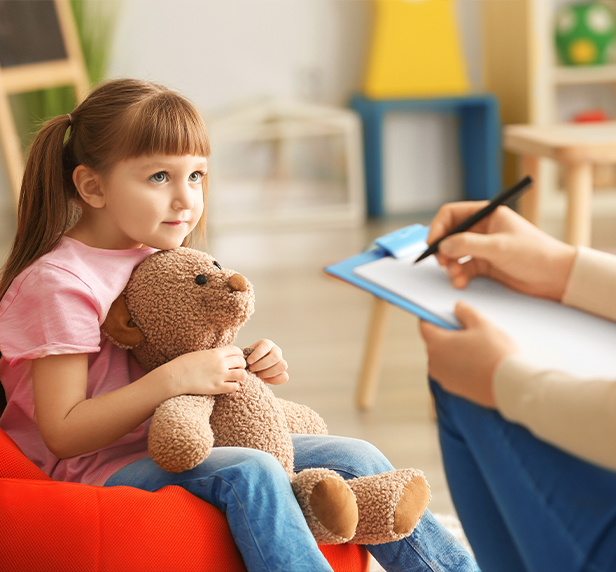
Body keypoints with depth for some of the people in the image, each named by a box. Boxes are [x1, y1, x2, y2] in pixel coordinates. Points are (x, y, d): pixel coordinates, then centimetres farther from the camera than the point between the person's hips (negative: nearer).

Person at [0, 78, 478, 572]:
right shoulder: (58, 282, -15)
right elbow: (62, 433, -20)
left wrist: (252, 367, -1)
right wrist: (173, 378, -26)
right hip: (102, 468, -8)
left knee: (355, 458, -4)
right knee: (250, 473, -34)